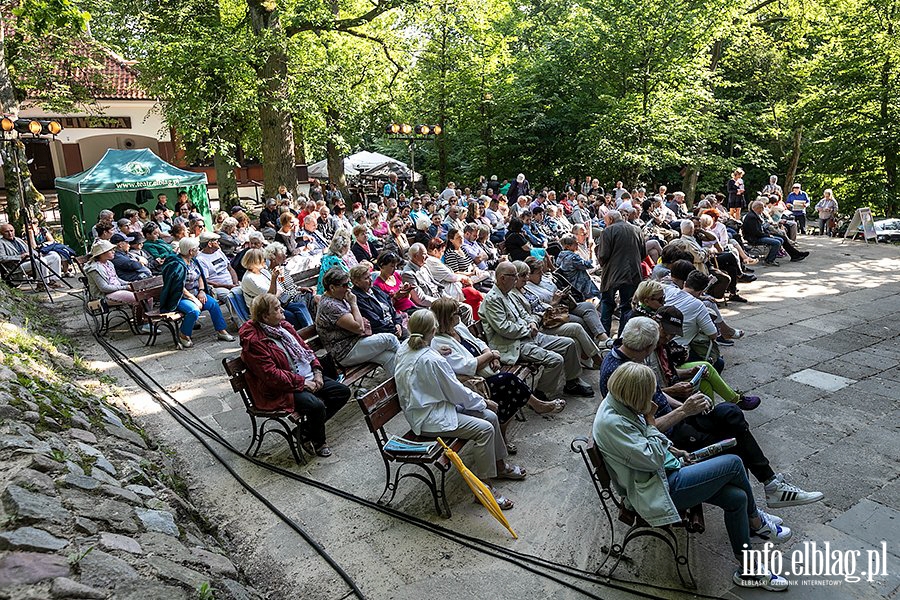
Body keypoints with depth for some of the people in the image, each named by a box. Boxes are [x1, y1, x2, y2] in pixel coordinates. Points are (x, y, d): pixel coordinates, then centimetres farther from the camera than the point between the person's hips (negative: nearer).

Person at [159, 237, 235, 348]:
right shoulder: (177, 265, -20)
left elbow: (200, 276, 15)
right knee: (194, 310, -32)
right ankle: (184, 336, -10)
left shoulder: (193, 260, 6)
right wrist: (194, 300, -19)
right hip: (180, 297, -8)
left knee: (213, 303, -9)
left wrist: (201, 291, -2)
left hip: (195, 293, 9)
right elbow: (180, 288, -21)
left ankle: (221, 331, 0)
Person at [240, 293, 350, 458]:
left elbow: (305, 348, 15)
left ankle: (307, 428, 8)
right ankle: (317, 442, 1)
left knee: (343, 392, 1)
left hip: (309, 378, 9)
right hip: (281, 390, -9)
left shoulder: (283, 325, 9)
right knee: (316, 405, -31)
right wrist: (302, 382, -20)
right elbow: (271, 375, -22)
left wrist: (317, 371, 0)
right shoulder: (253, 341, -17)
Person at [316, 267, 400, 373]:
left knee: (389, 357, -11)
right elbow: (358, 327, -24)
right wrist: (353, 304, -12)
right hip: (346, 354, -10)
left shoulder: (337, 298, 10)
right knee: (390, 339, -13)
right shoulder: (330, 306, -22)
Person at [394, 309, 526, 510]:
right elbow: (456, 392, -16)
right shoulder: (431, 360, -27)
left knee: (491, 417, 7)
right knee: (485, 429, -20)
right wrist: (482, 401, -1)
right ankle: (484, 487, -8)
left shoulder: (405, 349, 0)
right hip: (429, 417, -10)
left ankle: (499, 465, 26)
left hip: (425, 404, 10)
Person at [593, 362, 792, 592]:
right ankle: (757, 522, 17)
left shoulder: (621, 405, 1)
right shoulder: (610, 422, -28)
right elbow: (651, 459, -24)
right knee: (733, 463, -10)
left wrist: (672, 449, 8)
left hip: (666, 472, 9)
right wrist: (651, 420, -16)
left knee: (736, 497, -2)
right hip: (661, 490, -9)